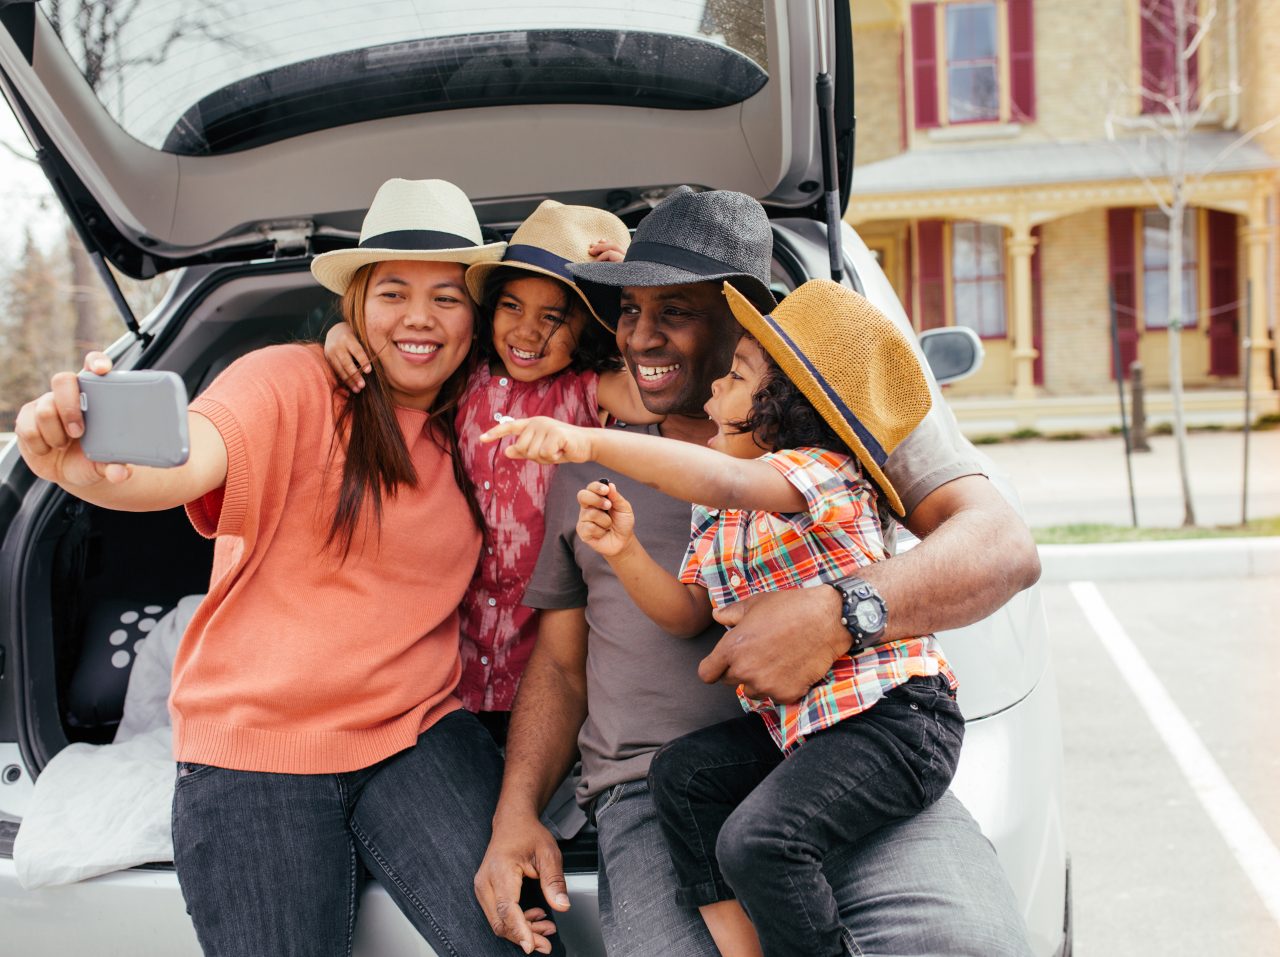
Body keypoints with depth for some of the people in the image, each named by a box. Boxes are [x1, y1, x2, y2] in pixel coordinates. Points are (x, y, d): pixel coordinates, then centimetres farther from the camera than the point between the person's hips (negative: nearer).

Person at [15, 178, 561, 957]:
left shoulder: (475, 425, 8)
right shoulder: (292, 382, -10)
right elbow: (184, 462, -27)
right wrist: (96, 469, -50)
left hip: (419, 734, 3)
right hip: (255, 747, -3)